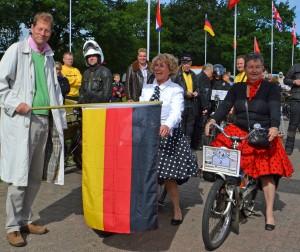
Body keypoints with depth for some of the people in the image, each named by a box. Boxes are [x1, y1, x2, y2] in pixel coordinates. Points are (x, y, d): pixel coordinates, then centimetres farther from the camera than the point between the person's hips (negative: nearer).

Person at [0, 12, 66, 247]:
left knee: (35, 177, 10)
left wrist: (60, 119, 12)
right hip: (20, 121, -6)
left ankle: (25, 220, 23)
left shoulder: (49, 57, 17)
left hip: (44, 121, 6)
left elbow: (55, 89, 20)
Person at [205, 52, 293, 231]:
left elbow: (275, 110, -14)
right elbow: (225, 107, 0)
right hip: (238, 132, 3)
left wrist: (274, 127, -34)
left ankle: (269, 213, 1)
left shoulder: (271, 88, 1)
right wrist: (213, 120, -20)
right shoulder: (236, 89, 11)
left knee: (267, 172, -11)